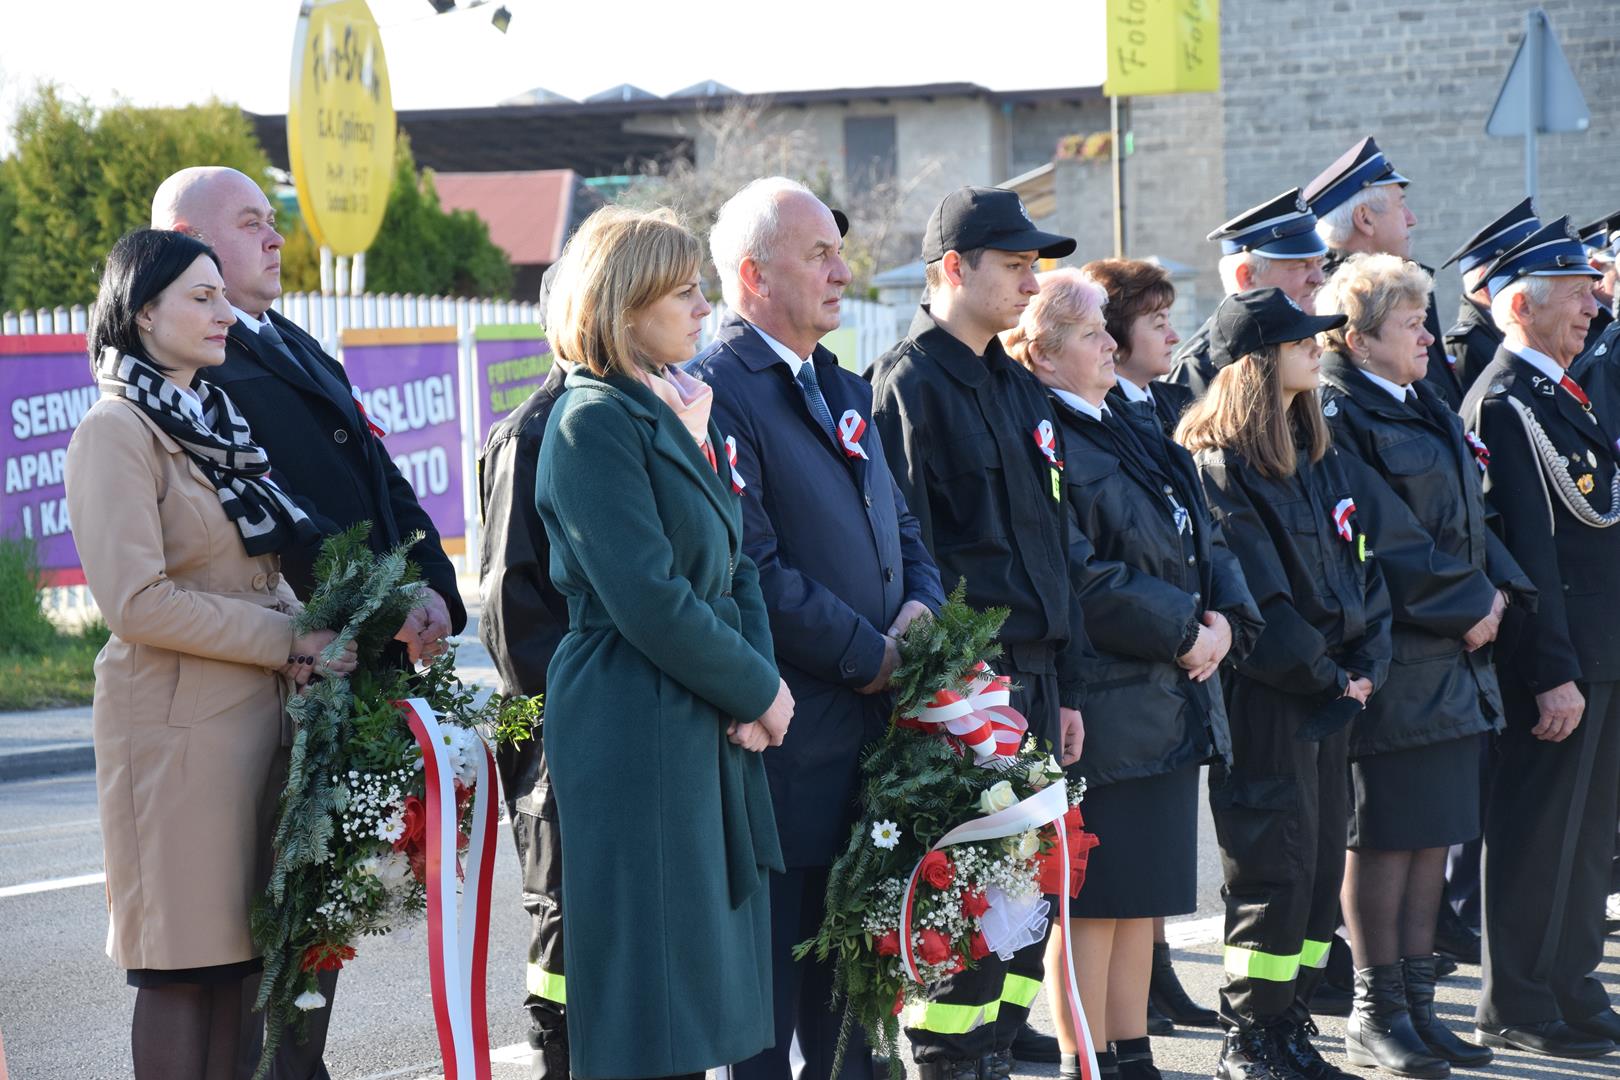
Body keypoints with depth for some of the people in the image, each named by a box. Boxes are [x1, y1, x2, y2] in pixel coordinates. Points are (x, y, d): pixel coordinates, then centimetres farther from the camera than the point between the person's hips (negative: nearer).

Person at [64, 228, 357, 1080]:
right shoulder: (118, 431, -10)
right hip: (179, 722, -8)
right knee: (182, 962, -2)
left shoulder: (213, 420, 16)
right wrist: (289, 640, -14)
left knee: (238, 950, 9)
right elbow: (138, 603, -18)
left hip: (256, 713, 8)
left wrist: (298, 634, 3)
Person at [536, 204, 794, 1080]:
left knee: (703, 991, 11)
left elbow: (734, 566, 14)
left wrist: (759, 685, -2)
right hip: (635, 736, -9)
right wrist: (758, 690, -9)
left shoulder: (686, 411, 15)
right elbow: (648, 600, -18)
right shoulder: (593, 423, -12)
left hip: (711, 730, 9)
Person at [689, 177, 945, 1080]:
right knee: (772, 975, 0)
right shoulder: (719, 391, -12)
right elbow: (754, 571, -19)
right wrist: (868, 655, -13)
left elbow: (898, 522, 21)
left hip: (871, 725, 9)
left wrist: (921, 606, 0)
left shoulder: (842, 389, 18)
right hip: (787, 733, -9)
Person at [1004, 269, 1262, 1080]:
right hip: (1104, 705, -9)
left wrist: (1225, 619, -2)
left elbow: (1204, 541, 16)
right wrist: (1183, 629, -15)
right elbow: (1081, 581, -20)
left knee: (1143, 896, 14)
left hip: (1171, 704, 9)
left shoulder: (1137, 435, 17)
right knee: (1096, 900, -2)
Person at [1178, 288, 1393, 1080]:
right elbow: (1258, 599, -16)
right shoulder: (1219, 467, -12)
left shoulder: (1317, 457, 14)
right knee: (1276, 873, -5)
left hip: (1330, 697, 8)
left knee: (1323, 867, 10)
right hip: (1265, 699, -8)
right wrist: (1327, 677, -12)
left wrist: (1367, 664, 0)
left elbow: (1357, 564, 13)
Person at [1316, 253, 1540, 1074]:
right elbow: (1385, 538, -17)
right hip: (1393, 659, -9)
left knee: (1434, 833, 11)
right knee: (1387, 837, -2)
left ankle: (1417, 1003, 19)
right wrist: (1468, 604, -14)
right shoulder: (1338, 417, -11)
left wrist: (1498, 589, 0)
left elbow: (1467, 515, 17)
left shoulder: (1425, 408, 17)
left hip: (1454, 654, 9)